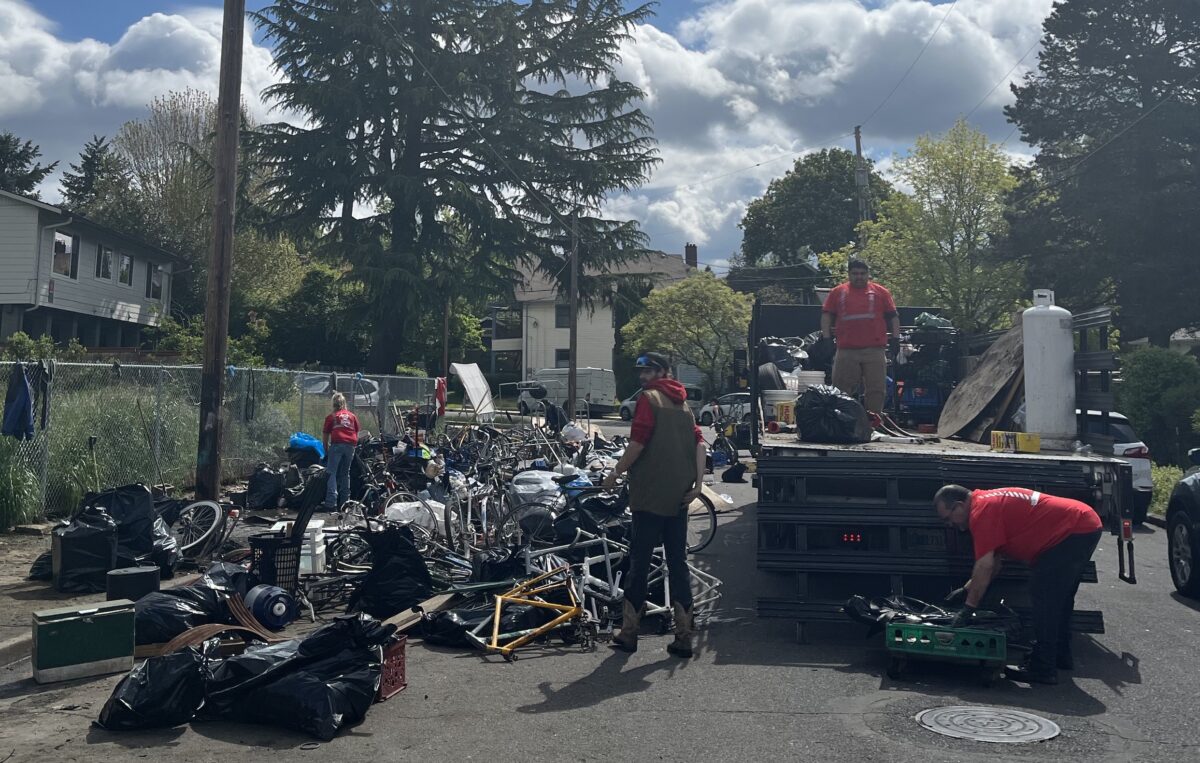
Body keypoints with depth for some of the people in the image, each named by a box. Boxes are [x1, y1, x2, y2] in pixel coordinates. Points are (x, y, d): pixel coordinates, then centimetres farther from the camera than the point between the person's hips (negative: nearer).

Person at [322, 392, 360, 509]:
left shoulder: (331, 417, 13)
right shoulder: (352, 416, 21)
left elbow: (325, 436, 12)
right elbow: (357, 434, 20)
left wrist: (326, 451, 21)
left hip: (337, 444, -3)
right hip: (351, 445, 3)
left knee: (331, 473, -3)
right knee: (345, 473, 13)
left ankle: (331, 502, -15)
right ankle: (344, 502, 14)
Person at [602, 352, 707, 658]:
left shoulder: (649, 398, -4)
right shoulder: (683, 404, 18)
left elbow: (637, 443, -14)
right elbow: (699, 443, 8)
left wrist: (615, 474, -5)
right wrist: (698, 482, 5)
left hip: (650, 495, -7)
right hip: (679, 497, 7)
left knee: (639, 561, 0)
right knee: (678, 562, 8)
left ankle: (629, 633, 5)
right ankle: (683, 637, 9)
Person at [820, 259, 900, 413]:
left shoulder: (881, 292, 11)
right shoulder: (837, 292, 12)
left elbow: (893, 316, 13)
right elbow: (826, 315, 11)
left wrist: (895, 337, 4)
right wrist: (826, 338, 2)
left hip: (875, 350, 0)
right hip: (846, 350, 0)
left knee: (876, 390, 1)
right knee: (841, 390, 2)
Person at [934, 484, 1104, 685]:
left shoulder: (981, 511, -17)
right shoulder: (989, 502, 15)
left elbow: (984, 567, -18)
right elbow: (994, 563, 22)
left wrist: (967, 609, -12)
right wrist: (966, 590, 22)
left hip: (1075, 530, -11)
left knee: (1044, 596, -8)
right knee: (1058, 597, 21)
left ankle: (1043, 668, -4)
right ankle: (1061, 656, 33)